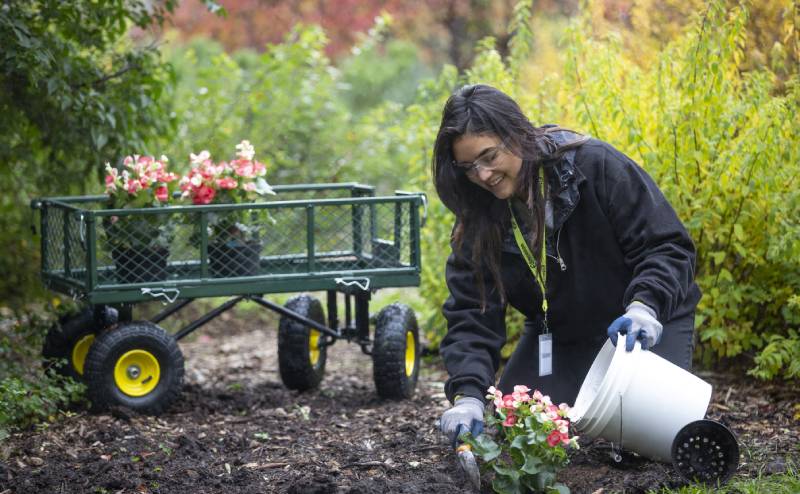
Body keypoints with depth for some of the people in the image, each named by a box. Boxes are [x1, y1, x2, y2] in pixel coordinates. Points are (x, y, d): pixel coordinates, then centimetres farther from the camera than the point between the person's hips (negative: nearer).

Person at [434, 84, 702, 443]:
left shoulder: (596, 165, -25)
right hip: (559, 336, 4)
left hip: (646, 324, -4)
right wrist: (467, 395, -32)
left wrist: (645, 306, -41)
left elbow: (667, 245, -22)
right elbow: (471, 315, -16)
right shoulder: (479, 220, -12)